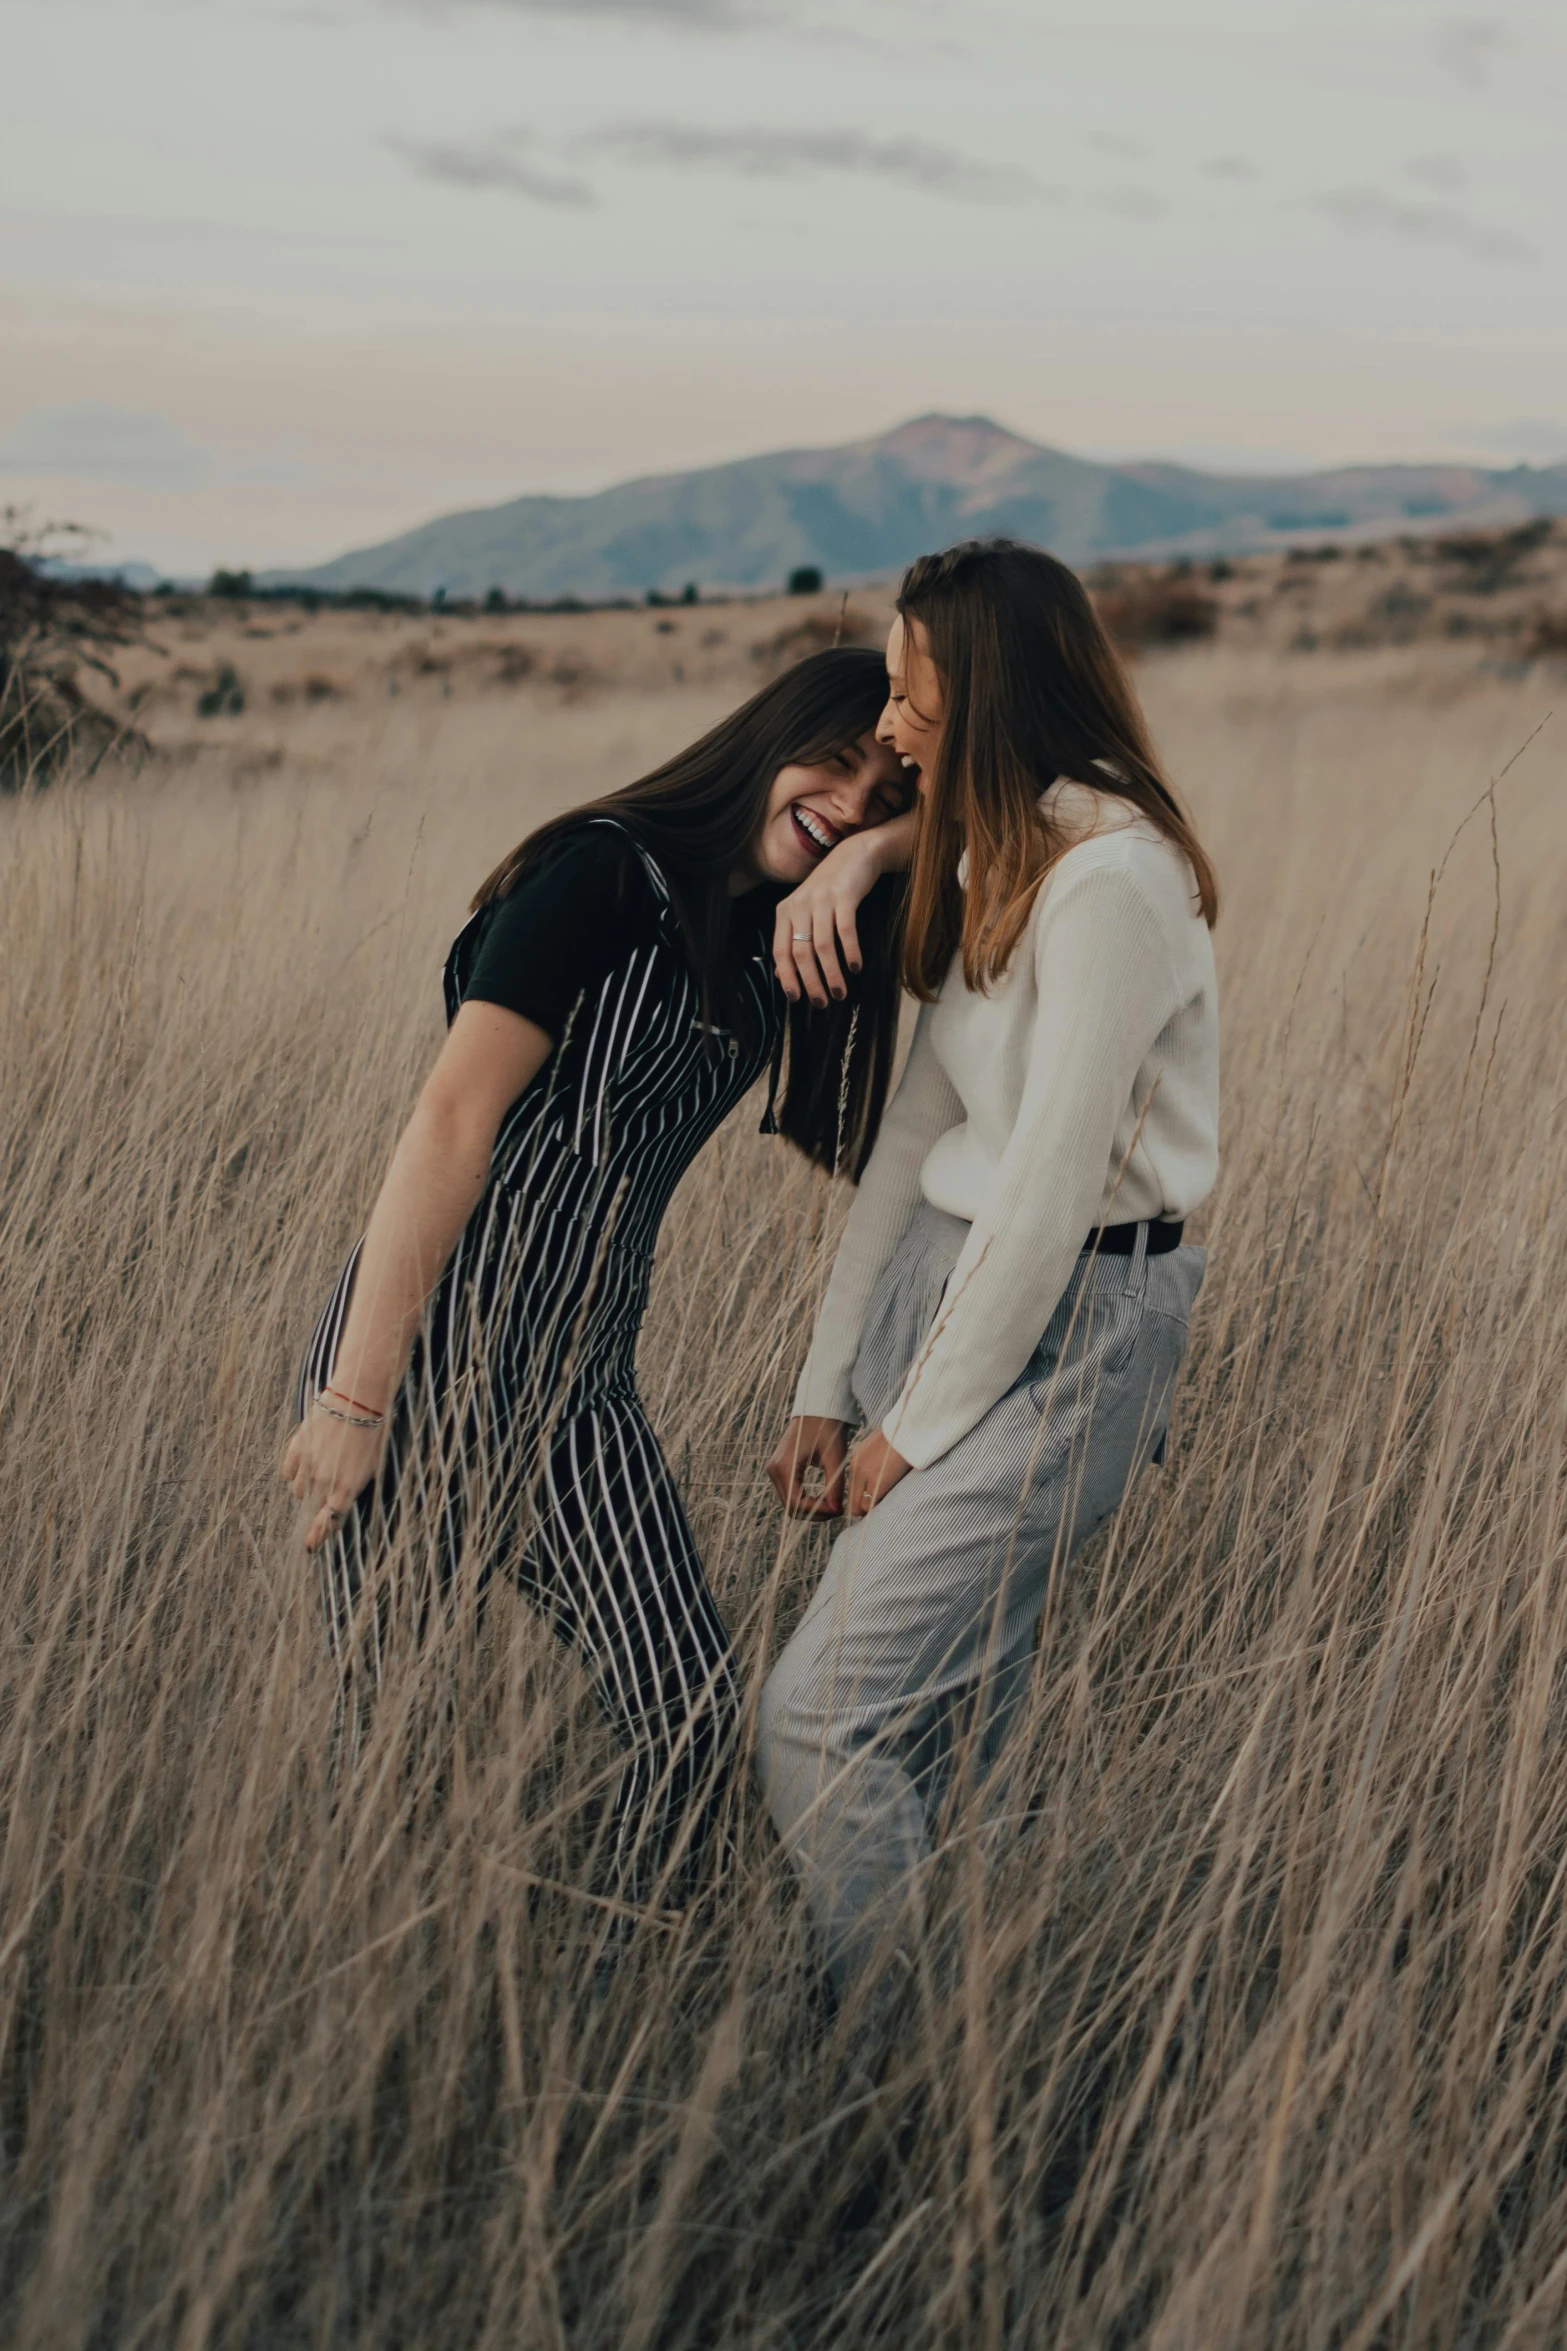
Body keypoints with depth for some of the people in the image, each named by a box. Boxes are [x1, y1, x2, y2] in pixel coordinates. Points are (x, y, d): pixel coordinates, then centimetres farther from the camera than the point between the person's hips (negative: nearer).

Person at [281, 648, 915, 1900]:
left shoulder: (787, 940, 11)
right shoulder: (606, 872, -11)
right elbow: (453, 1121, -17)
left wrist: (874, 849, -8)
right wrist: (356, 1397, -20)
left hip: (584, 1384, 7)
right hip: (426, 1356, -7)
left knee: (695, 1716, -1)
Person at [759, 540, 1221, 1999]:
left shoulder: (1110, 878, -18)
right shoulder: (989, 862, 13)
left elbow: (1053, 1184, -19)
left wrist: (920, 1425, -11)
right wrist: (830, 1384, 11)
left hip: (1069, 1325, -9)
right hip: (946, 1280, 9)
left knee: (822, 1714, -12)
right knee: (943, 1723, 12)